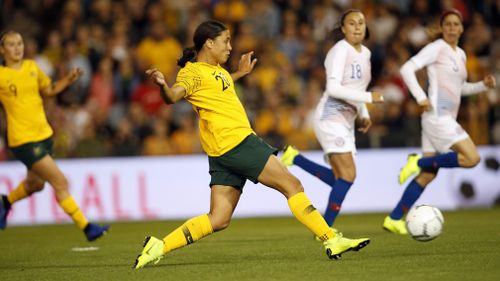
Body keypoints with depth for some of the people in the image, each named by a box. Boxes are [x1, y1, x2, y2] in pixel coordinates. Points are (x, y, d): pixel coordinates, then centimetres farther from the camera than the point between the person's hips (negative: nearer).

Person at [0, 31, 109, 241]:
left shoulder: (31, 67, 6)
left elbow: (48, 90, 20)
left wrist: (68, 79, 6)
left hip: (44, 135, 7)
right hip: (23, 140, -7)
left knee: (35, 184, 22)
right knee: (60, 182, -11)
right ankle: (86, 228, -6)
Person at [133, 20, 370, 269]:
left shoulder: (215, 69, 18)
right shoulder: (193, 72, -11)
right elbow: (172, 96, -30)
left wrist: (240, 73, 44)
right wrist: (162, 85, -50)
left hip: (225, 152, 10)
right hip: (237, 143, -10)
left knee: (218, 219, 4)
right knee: (292, 185, -6)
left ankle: (159, 247, -1)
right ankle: (332, 241, -2)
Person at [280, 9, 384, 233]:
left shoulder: (365, 53, 13)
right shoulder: (340, 50, -14)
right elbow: (333, 88, -24)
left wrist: (364, 115, 12)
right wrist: (368, 97, -24)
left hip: (346, 121, 9)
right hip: (331, 118, -9)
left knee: (340, 179, 8)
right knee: (348, 174, -15)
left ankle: (294, 158, 20)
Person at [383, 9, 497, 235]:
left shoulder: (460, 55, 18)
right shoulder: (436, 48, -6)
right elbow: (407, 69, -13)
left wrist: (483, 85, 13)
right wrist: (421, 98, -19)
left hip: (448, 118, 8)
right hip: (437, 114, -8)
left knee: (428, 174, 5)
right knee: (472, 158, -18)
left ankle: (394, 219, 7)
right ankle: (419, 162, -7)